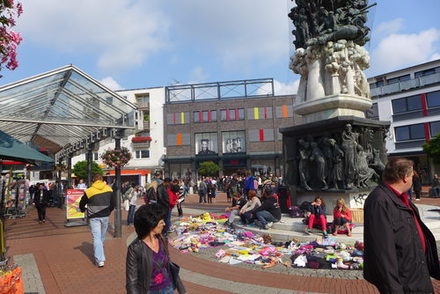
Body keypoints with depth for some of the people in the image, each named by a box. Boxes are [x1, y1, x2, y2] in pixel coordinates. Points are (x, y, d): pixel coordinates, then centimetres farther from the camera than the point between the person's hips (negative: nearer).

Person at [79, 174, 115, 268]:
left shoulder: (89, 191, -8)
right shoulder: (109, 189, 0)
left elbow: (82, 204, 4)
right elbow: (113, 202, 6)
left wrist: (83, 210, 26)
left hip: (94, 218, -3)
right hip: (105, 217, 3)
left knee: (96, 237, -4)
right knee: (102, 237, 17)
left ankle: (100, 259, -11)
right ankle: (100, 255, 34)